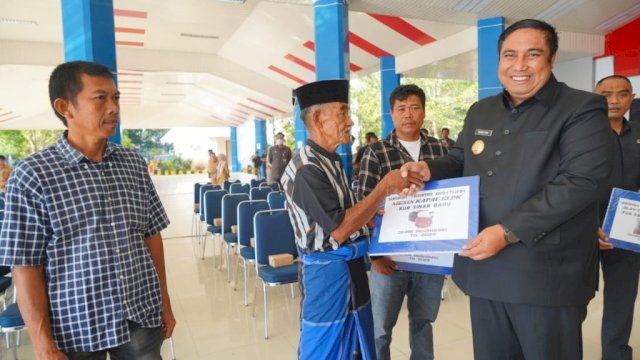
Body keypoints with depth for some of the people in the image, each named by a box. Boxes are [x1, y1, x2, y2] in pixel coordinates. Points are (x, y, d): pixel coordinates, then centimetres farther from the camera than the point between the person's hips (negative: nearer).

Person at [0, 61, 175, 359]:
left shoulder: (135, 164, 2)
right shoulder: (32, 174, -9)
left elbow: (152, 236, 7)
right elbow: (26, 266, -9)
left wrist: (164, 303, 8)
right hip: (77, 330, -3)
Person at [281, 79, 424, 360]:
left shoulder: (331, 162, 9)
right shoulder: (306, 168, -22)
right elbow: (339, 229, -26)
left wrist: (391, 195, 4)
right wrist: (385, 186, -22)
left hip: (351, 268, 9)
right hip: (327, 273, -9)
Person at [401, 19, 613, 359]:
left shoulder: (582, 109, -7)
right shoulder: (480, 112, 12)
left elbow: (581, 182, -19)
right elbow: (458, 162, 20)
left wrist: (507, 232, -24)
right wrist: (429, 169, -4)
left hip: (546, 275, -5)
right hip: (484, 267, 6)